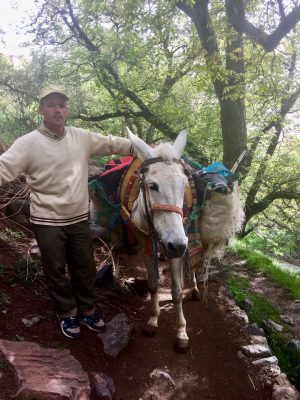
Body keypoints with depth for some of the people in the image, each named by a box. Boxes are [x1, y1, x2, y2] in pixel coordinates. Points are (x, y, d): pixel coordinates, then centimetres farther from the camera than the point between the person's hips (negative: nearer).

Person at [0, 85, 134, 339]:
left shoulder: (83, 137, 0)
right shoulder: (28, 143, -10)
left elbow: (113, 144, 6)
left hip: (79, 219, 3)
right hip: (47, 222, -3)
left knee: (85, 268, 16)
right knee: (55, 271, 13)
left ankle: (87, 310, 39)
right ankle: (67, 313, 36)